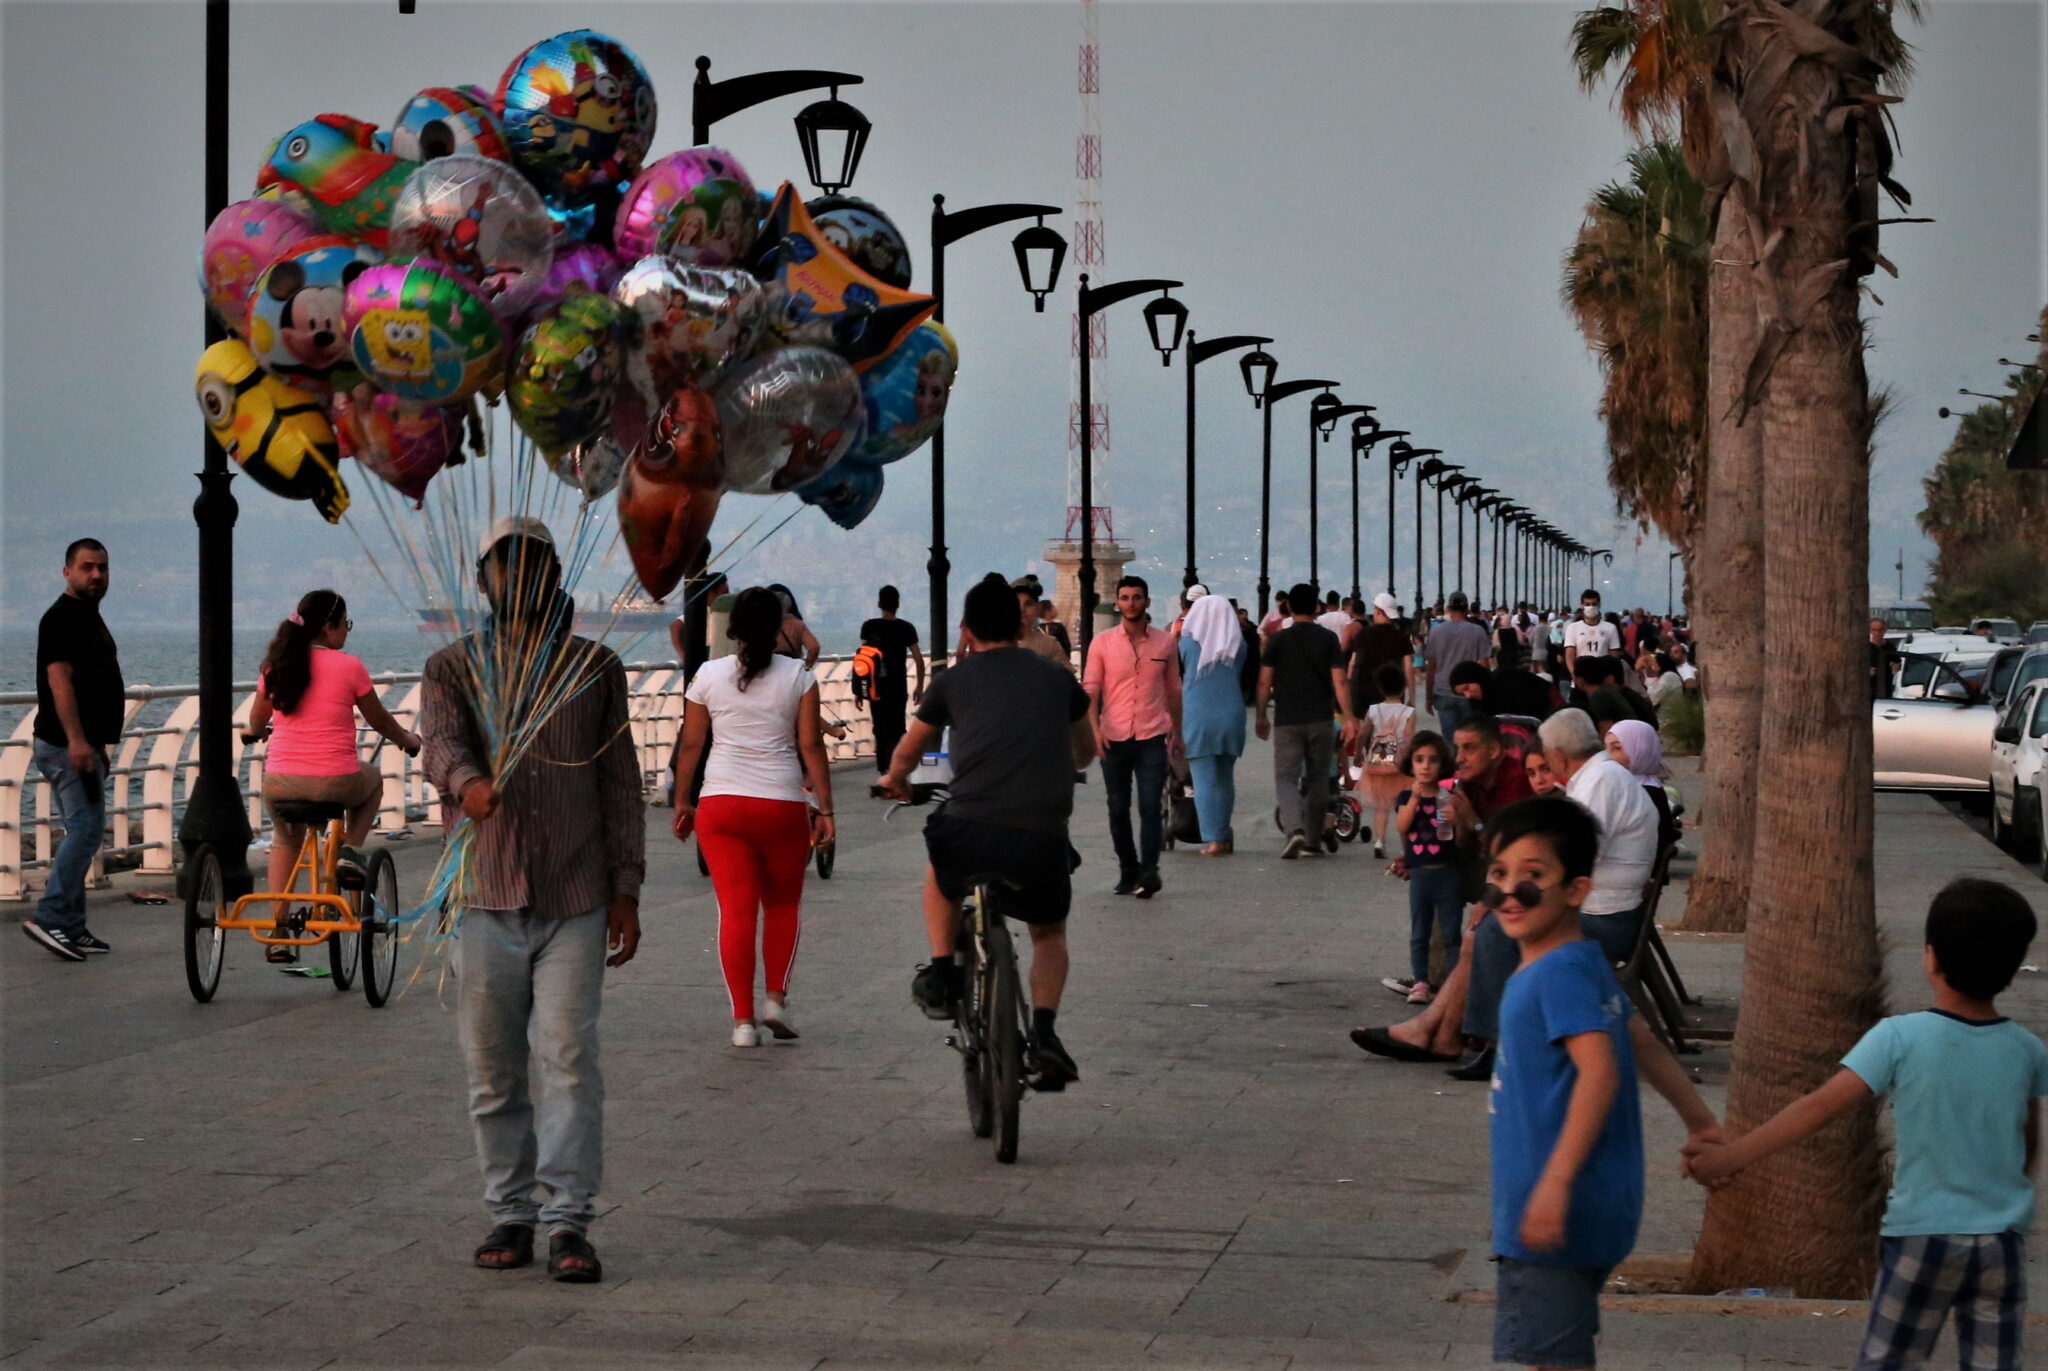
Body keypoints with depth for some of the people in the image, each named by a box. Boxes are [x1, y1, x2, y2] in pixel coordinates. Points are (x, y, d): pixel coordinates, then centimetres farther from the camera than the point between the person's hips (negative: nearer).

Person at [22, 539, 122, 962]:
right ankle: (50, 917, -15)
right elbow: (59, 680, -20)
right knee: (87, 827, -15)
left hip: (83, 744, 10)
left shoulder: (90, 618, 19)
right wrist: (76, 740, -27)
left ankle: (71, 928, 13)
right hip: (66, 746, -10)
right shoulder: (61, 617, -11)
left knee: (81, 831, 10)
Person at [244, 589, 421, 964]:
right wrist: (408, 740, 27)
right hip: (335, 783, -3)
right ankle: (350, 852, 13)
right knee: (373, 778, 32)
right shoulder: (348, 666, -5)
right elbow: (380, 721, 7)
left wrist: (253, 732, 44)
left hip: (280, 783, 3)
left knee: (285, 839, 32)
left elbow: (257, 722, 20)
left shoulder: (275, 665, 5)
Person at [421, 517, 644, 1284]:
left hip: (575, 901, -1)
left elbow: (621, 784, 11)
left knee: (570, 1060, -8)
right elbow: (440, 741, -13)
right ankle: (510, 1212, 16)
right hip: (485, 899, 1)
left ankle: (568, 1220, -6)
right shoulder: (452, 670, 8)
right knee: (491, 1070, 5)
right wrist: (469, 782, -37)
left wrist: (626, 890, 5)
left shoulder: (595, 670, 10)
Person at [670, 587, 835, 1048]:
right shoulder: (798, 676, 1)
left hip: (720, 803, 1)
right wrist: (825, 809, 1)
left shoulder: (708, 675, 4)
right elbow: (811, 746, -2)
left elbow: (690, 744, 7)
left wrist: (682, 802, 17)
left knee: (736, 909, 1)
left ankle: (743, 1019, -1)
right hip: (782, 804, -1)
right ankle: (777, 999, 8)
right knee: (783, 903, 18)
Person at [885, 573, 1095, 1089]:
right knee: (1049, 935, 27)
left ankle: (942, 975, 26)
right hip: (1044, 839, 1)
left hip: (970, 833, -1)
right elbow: (1086, 750, 36)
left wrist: (895, 782, 50)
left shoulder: (954, 680, 12)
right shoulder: (1056, 679, 17)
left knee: (941, 872, 36)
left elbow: (906, 754, 28)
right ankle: (1044, 1033, 7)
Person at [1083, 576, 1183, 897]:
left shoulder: (1164, 642, 7)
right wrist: (1095, 730, -13)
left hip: (1152, 737, -1)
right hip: (1113, 738, 1)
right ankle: (1128, 872, 15)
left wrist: (1177, 734, 18)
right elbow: (1090, 691, 1)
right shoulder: (1102, 644, 3)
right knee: (1118, 809, 6)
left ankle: (1149, 871, -18)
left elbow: (1173, 690, 16)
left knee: (1150, 806, -12)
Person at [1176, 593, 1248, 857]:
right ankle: (1223, 834, 21)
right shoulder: (1238, 646, 1)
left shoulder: (1188, 642, -3)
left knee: (1204, 780, -2)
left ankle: (1212, 839, -10)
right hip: (1231, 716, 3)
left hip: (1197, 718, -3)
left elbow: (1177, 675, 8)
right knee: (1225, 778, 15)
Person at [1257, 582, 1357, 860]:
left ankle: (1294, 830, -23)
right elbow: (1339, 682, -6)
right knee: (1318, 779, 14)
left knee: (1286, 778, -1)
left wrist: (1261, 716, 9)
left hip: (1287, 721, -1)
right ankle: (1314, 836, 21)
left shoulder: (1278, 640, -1)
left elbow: (1264, 683, -1)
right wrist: (1349, 718, -4)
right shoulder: (1328, 639, -1)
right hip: (1320, 720, 1)